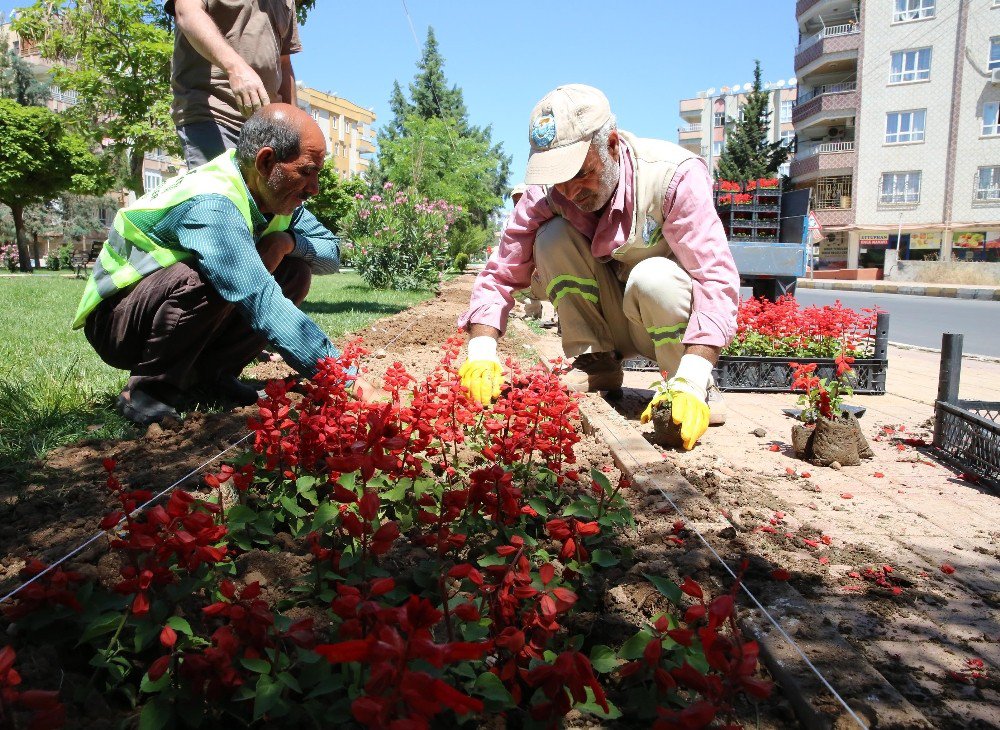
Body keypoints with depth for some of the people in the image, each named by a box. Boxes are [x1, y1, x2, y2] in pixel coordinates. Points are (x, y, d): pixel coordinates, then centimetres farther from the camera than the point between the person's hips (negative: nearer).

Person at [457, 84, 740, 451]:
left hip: (678, 321, -3)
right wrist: (481, 353, -33)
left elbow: (716, 280, -34)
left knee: (653, 277, -36)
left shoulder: (673, 175, -27)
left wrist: (690, 386, -46)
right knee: (553, 237, -20)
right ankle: (596, 364, -8)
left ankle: (700, 386, -12)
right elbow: (501, 274, -15)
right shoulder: (548, 193, -16)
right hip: (613, 319, 3)